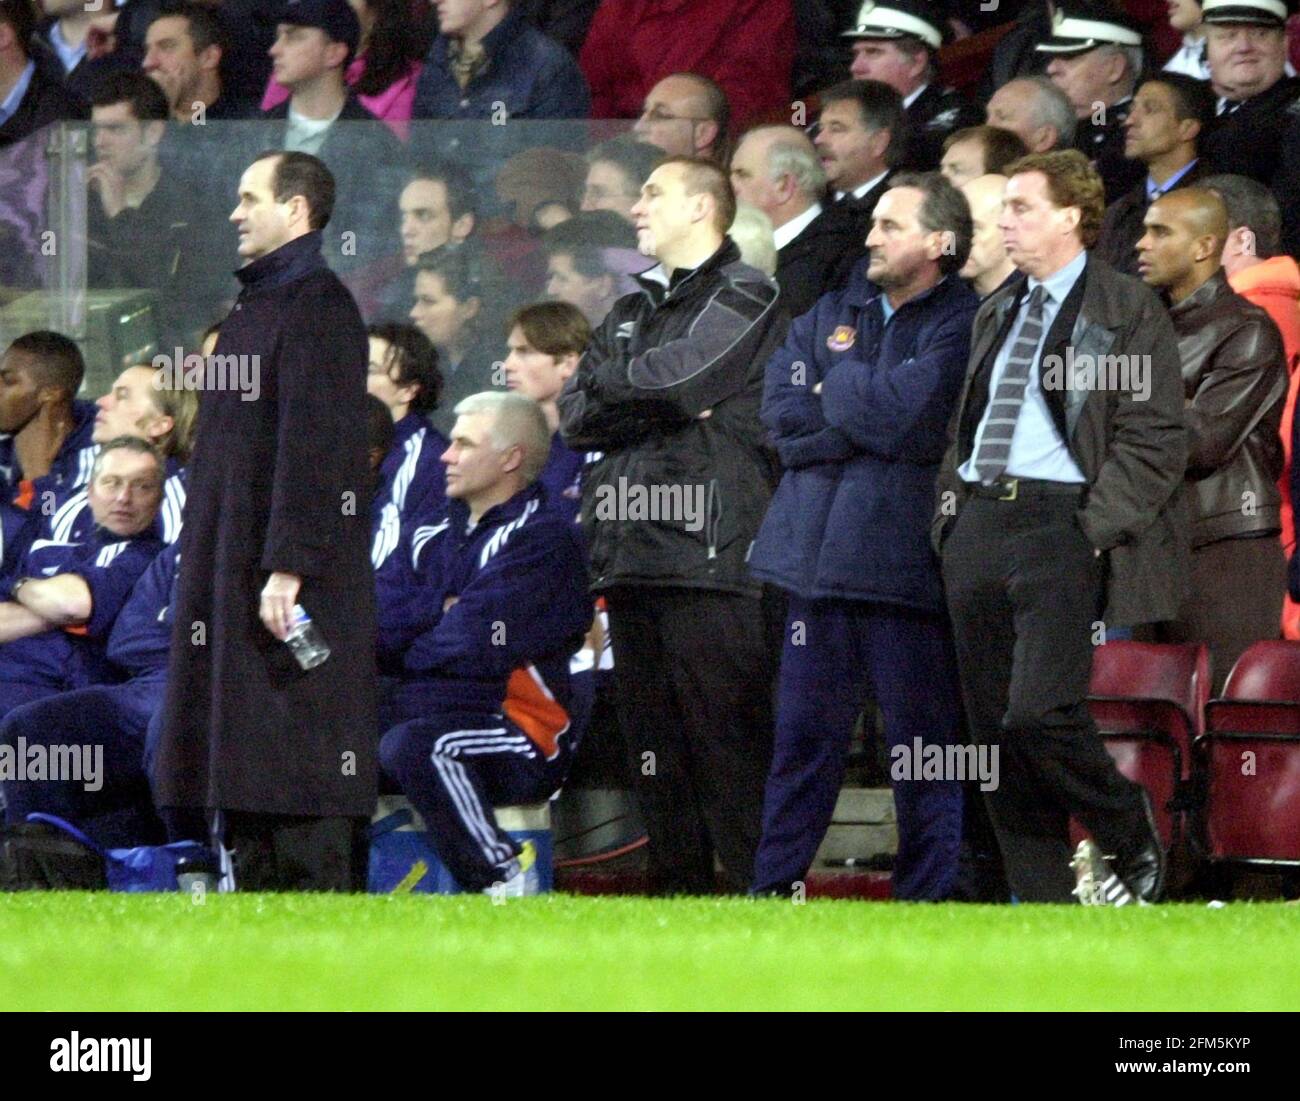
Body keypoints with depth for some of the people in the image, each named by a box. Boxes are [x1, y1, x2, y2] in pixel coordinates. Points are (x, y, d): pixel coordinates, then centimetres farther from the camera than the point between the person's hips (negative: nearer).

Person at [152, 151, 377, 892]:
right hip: (235, 570, 10)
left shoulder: (316, 308, -12)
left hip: (291, 584, -10)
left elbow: (315, 443, -19)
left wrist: (289, 565, -25)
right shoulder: (260, 305, 19)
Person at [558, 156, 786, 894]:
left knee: (729, 739, -11)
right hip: (632, 553, 8)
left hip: (710, 552, -8)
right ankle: (678, 894, 9)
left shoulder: (745, 298, 1)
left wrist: (609, 380, 5)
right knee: (655, 746, 6)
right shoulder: (633, 313, 24)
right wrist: (666, 402, -3)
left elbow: (674, 376, -14)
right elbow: (576, 416, 12)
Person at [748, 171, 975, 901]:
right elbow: (781, 410, 4)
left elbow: (911, 419, -17)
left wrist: (836, 387, 0)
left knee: (926, 746, -1)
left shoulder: (961, 323, -3)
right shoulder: (833, 314, 17)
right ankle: (772, 890, 11)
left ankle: (930, 898, 3)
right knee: (803, 736, 8)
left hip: (904, 560, -6)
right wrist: (867, 413, -8)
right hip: (818, 557, 6)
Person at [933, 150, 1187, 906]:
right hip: (978, 524, 7)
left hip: (1062, 524, -7)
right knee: (993, 727, 3)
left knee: (1039, 714, -19)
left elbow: (1155, 440, -7)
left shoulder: (1128, 312, -1)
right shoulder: (998, 315, 21)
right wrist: (952, 506, 14)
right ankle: (1041, 901, 9)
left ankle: (1132, 837, 6)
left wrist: (1094, 529, -14)